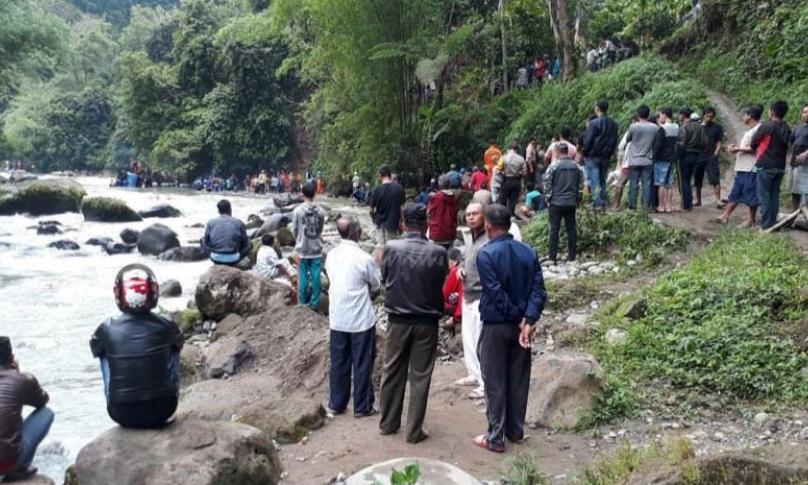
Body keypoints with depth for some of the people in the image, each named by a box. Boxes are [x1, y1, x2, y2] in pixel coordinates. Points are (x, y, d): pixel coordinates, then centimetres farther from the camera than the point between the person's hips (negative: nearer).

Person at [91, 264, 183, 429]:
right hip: (162, 411, 0)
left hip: (121, 414, 0)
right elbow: (179, 345, 17)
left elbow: (95, 351, 15)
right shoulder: (166, 326, -7)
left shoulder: (107, 330, -8)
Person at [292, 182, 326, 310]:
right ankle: (314, 302, 10)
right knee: (316, 276, 6)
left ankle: (303, 301, 18)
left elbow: (294, 230, -2)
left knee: (303, 275, 10)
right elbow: (321, 229, 3)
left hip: (303, 248, -1)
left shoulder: (297, 210, -12)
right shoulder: (320, 211, -6)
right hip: (316, 248, 1)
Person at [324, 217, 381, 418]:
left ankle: (336, 404, 25)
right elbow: (377, 286, -3)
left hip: (337, 319, 5)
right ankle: (362, 407, 17)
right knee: (362, 364, 8)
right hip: (361, 319, -5)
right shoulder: (364, 258, -18)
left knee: (339, 363, 15)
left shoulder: (331, 255, -1)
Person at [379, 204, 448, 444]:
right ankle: (414, 430, 13)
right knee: (420, 376, 8)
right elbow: (441, 283, 2)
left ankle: (388, 423, 27)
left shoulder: (391, 248, -10)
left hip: (397, 320, 1)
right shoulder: (438, 252, -12)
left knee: (392, 372, 15)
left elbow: (384, 279, 3)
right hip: (426, 321, -1)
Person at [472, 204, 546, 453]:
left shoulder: (486, 254, -14)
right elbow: (538, 290, -5)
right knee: (518, 379, 14)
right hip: (521, 325, 5)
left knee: (494, 382, 4)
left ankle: (495, 438, 10)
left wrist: (517, 318, -10)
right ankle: (516, 431, 26)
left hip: (495, 325, -5)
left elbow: (496, 293, -19)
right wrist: (528, 320, -12)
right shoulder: (529, 252, 2)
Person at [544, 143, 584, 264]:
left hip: (556, 202, -3)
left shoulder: (554, 166, -9)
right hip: (571, 203, 3)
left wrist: (548, 198, 3)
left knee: (554, 229, 2)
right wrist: (578, 199, 15)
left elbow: (547, 184, -8)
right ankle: (571, 255, 11)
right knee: (571, 229, 8)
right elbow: (581, 185, 6)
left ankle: (552, 255, 3)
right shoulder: (577, 167, 4)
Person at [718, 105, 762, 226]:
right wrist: (737, 147, 10)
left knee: (751, 195, -2)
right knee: (735, 193, 11)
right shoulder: (750, 130, 19)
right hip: (742, 168, 10)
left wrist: (738, 149, -16)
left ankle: (751, 220, 6)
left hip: (751, 169, -10)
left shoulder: (758, 129, -14)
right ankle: (725, 216, 14)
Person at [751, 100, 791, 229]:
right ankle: (772, 223, 12)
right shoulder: (787, 129, 7)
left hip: (765, 166, -6)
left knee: (764, 195, -3)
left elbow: (753, 144, -3)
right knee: (774, 195, 10)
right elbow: (786, 147, 15)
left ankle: (766, 225, -5)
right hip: (780, 166, 6)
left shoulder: (766, 127, -12)